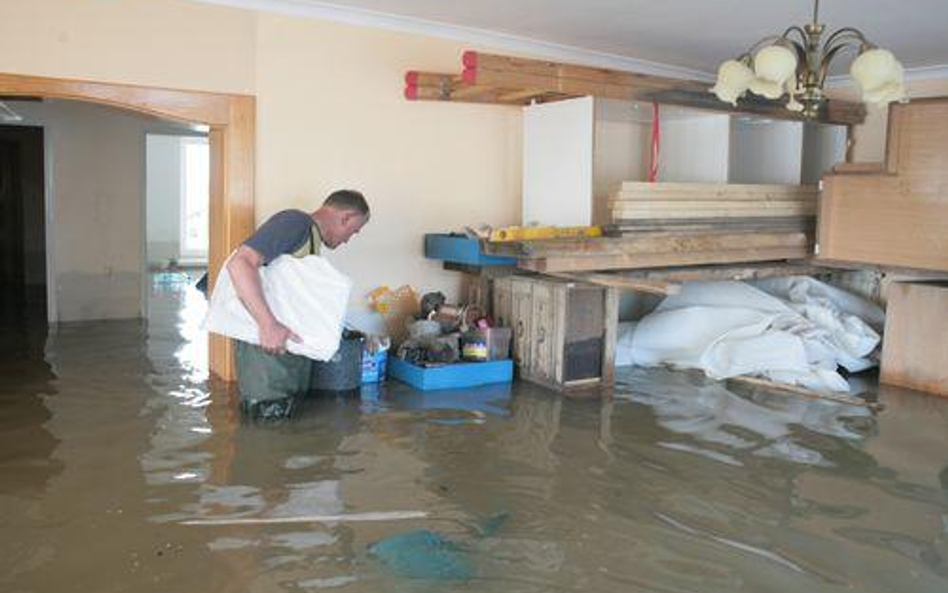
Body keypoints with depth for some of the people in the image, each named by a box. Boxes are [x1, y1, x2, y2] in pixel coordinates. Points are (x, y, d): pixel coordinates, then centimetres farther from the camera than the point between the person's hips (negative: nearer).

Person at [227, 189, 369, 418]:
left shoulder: (313, 237, 16)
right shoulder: (295, 222, -14)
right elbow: (240, 262, -25)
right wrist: (269, 324, -32)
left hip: (289, 345, 10)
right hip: (267, 345, -10)